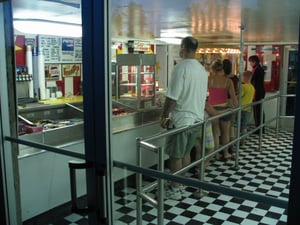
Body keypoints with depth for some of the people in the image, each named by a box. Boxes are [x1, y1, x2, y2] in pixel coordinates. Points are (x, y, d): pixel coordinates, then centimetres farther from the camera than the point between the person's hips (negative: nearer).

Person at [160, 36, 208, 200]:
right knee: (185, 152, 19)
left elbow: (172, 97, -19)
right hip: (197, 118, 8)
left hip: (182, 119, -8)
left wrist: (164, 116, -8)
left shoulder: (181, 67, -18)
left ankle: (175, 189, 14)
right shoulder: (202, 69, 7)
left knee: (175, 156, 4)